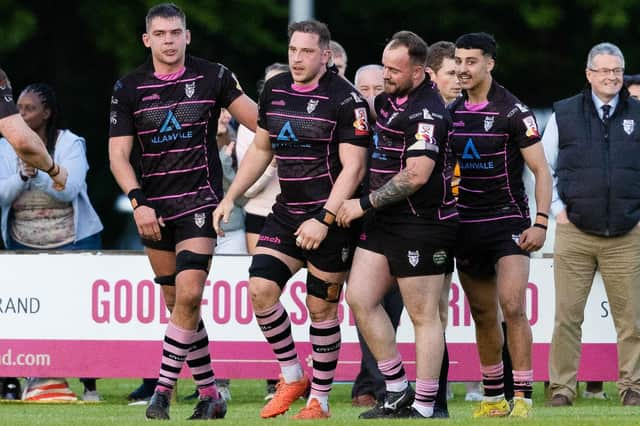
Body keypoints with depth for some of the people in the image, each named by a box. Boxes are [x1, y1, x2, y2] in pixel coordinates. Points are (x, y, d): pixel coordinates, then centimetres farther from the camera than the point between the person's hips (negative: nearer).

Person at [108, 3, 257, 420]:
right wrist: (138, 202, -11)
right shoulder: (129, 88, 2)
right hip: (153, 208, 3)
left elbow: (257, 119, 3)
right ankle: (210, 393, 15)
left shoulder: (213, 77, -1)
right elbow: (118, 154, 0)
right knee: (177, 302, 5)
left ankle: (164, 388, -11)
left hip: (200, 200, -3)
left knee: (188, 295, -17)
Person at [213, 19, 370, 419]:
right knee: (260, 288, -7)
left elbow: (353, 167, -16)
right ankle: (292, 376, 11)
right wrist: (230, 198, 14)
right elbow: (261, 149, 20)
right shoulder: (275, 90, 7)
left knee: (321, 309, -1)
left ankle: (320, 399, 12)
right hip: (287, 212, 6)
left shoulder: (345, 99, -13)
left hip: (330, 217, -6)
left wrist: (324, 219, -24)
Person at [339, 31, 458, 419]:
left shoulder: (427, 113, -18)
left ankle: (423, 408, 1)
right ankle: (397, 393, 13)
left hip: (422, 224, -10)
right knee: (360, 298, 5)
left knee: (424, 316, -3)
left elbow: (416, 175, -24)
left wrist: (365, 204, -16)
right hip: (385, 222, 10)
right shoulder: (388, 99, 11)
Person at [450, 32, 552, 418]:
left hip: (508, 221, -5)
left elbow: (542, 170, -7)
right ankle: (493, 398, 17)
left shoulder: (513, 111, -8)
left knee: (512, 305, -18)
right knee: (484, 316, 8)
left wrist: (541, 223, -16)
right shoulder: (452, 112, 8)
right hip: (467, 224, 5)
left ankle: (523, 398, -15)